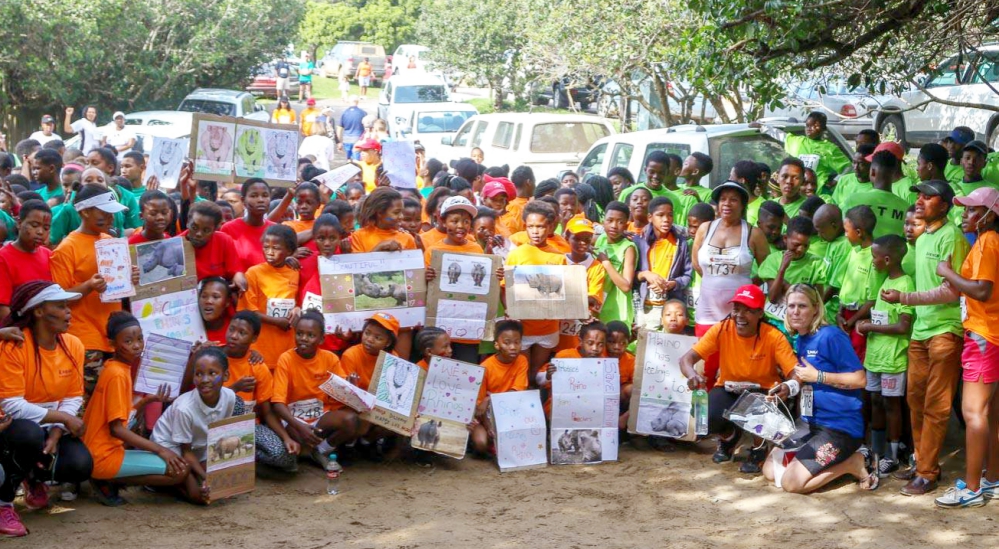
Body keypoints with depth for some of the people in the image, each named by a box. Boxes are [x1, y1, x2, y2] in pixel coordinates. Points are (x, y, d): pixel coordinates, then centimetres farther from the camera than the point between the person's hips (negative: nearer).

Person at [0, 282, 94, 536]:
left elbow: (73, 398, -3)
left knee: (81, 465, -21)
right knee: (30, 434, -40)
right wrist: (64, 417, -25)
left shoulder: (74, 345, -5)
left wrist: (56, 433, -20)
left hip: (53, 426, 5)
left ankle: (35, 478, 17)